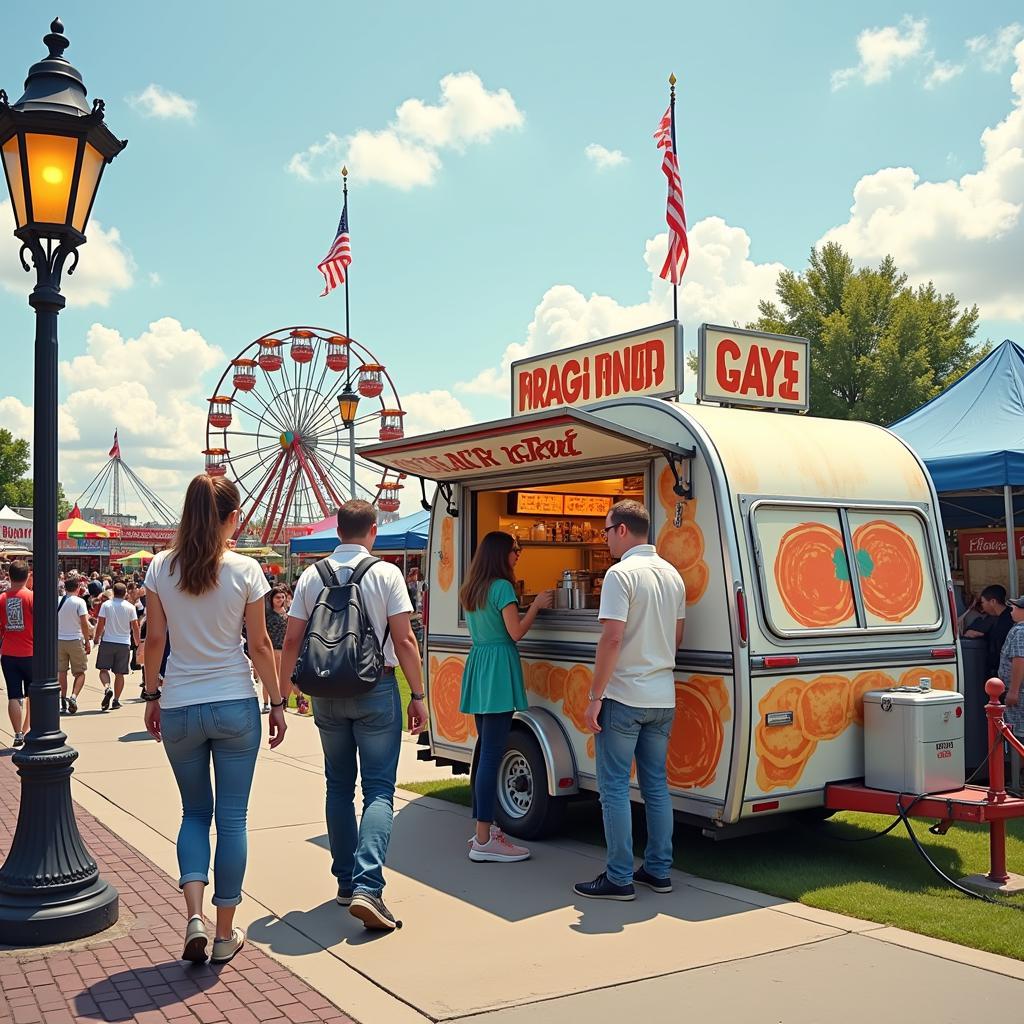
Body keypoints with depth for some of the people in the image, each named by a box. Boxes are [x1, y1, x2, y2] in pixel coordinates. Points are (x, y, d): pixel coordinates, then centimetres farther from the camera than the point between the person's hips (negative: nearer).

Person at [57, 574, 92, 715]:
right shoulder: (79, 602, -9)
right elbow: (84, 623, -13)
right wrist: (87, 641, -5)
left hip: (59, 640, 4)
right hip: (75, 640, -4)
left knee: (61, 672, 10)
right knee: (80, 673, 7)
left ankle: (63, 701, 9)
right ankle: (73, 696, -12)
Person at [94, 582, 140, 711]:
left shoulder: (106, 604, -2)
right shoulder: (130, 607, 0)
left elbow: (100, 624, -3)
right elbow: (135, 627, 2)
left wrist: (97, 638, 9)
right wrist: (137, 643, 13)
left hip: (107, 642, -1)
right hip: (124, 643, 1)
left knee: (103, 669, 8)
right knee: (119, 673, 6)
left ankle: (107, 688, -19)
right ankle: (116, 700, 7)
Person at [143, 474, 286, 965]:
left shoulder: (161, 567, -2)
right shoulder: (244, 570, -8)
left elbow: (155, 639, 2)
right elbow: (260, 644, -4)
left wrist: (152, 693, 15)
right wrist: (276, 702, 5)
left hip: (179, 708, 2)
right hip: (234, 706, -2)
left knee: (195, 811, 18)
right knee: (232, 818, 8)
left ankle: (194, 916, 2)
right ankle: (225, 933, 15)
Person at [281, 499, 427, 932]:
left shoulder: (311, 576, 3)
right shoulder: (385, 573, -6)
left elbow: (292, 640, 3)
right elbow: (404, 640, -9)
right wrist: (418, 695, -3)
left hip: (327, 692, 4)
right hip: (376, 688, -3)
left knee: (339, 787, 15)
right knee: (379, 789, -2)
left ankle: (347, 882, 21)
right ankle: (367, 887, -16)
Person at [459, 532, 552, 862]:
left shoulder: (470, 590, 17)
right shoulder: (502, 587, -10)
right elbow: (516, 632, -12)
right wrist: (536, 605, 0)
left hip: (477, 663, 9)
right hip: (498, 669, -9)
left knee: (485, 751, 14)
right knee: (492, 753, -10)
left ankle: (483, 828, 20)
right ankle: (484, 841, -9)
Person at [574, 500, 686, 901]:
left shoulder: (621, 574, -15)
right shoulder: (672, 575, 10)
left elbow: (612, 638, -21)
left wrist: (595, 696, -17)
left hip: (624, 697, -8)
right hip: (662, 697, 8)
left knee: (614, 788, 0)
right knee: (656, 784, 15)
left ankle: (619, 878, 3)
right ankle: (658, 870, 20)